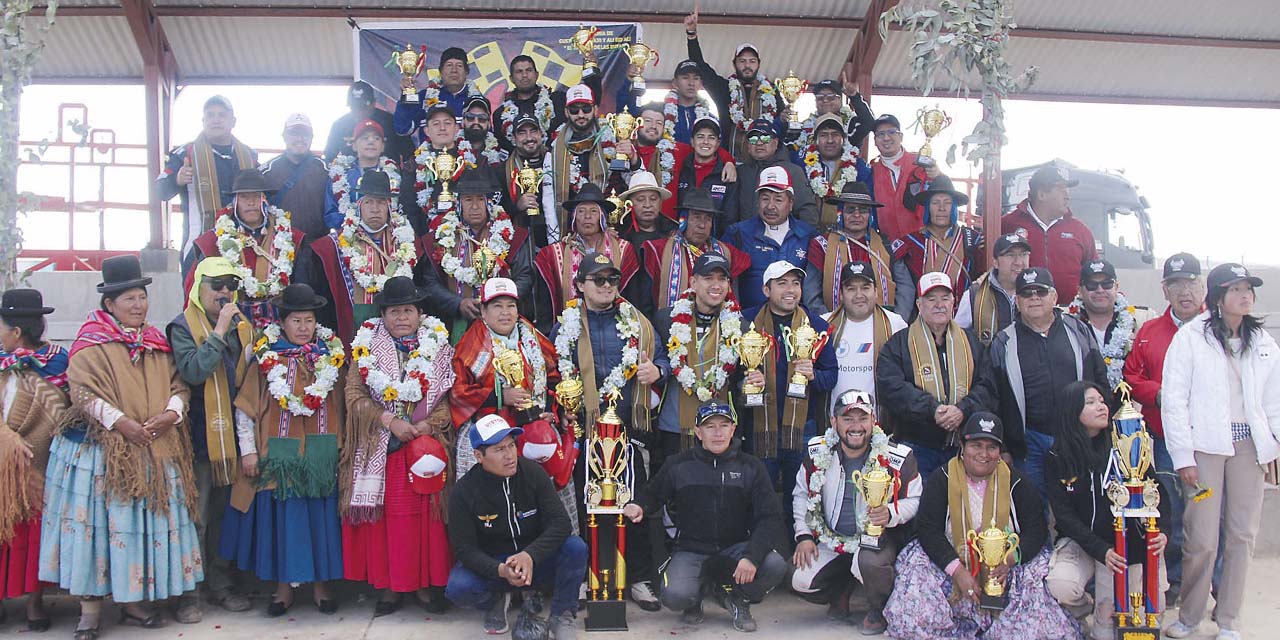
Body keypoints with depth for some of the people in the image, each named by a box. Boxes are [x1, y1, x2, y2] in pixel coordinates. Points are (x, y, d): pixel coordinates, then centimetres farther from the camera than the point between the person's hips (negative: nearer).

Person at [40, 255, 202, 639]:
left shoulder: (158, 343, 13)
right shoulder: (91, 343, -3)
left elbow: (180, 385, 10)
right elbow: (82, 391, -12)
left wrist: (171, 413, -10)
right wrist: (121, 422, -21)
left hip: (156, 450, 5)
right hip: (103, 451, -5)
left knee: (146, 520, 7)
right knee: (100, 520, -2)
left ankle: (135, 601, 18)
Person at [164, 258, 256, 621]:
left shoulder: (242, 326, 11)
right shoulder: (183, 327, -5)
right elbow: (192, 371, -23)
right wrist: (219, 330, -21)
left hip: (231, 436, 5)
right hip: (198, 437, -5)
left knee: (225, 516, 13)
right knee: (195, 519, -2)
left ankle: (222, 586, 23)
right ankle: (187, 594, 8)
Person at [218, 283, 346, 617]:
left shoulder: (331, 357, 5)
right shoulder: (266, 359, -1)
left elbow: (343, 407, 10)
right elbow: (245, 407, 0)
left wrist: (342, 445, 5)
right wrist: (248, 450, -4)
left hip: (322, 454, 1)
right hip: (279, 453, -1)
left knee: (321, 515, 6)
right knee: (281, 517, 5)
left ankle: (321, 584, 17)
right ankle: (284, 587, 17)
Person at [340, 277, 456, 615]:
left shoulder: (438, 347, 7)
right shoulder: (367, 347, 8)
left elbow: (451, 397, 3)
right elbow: (355, 396, -1)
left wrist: (427, 426, -12)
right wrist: (389, 420, -13)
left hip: (427, 444, 0)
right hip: (379, 448, 0)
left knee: (427, 514, -1)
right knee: (384, 515, 0)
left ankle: (426, 582, 10)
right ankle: (389, 585, 11)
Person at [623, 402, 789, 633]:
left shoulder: (751, 467, 1)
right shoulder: (678, 465, 1)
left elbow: (770, 518, -5)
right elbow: (653, 495, 14)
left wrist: (752, 556, -22)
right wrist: (638, 506, -12)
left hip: (736, 548, 1)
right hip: (691, 551, -1)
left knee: (775, 566, -28)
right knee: (674, 596, -30)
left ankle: (737, 597, 5)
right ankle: (694, 601, 11)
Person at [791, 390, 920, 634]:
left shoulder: (898, 458, -11)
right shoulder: (817, 453, -3)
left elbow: (915, 500, -2)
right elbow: (801, 495, 9)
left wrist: (891, 513, -23)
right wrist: (804, 536, 0)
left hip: (879, 537, -3)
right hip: (831, 540, 3)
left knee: (870, 561, -38)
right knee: (801, 581, -18)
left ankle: (879, 610, -3)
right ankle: (839, 593, 18)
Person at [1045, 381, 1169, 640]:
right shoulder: (1057, 459, -4)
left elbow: (1156, 492, -1)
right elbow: (1063, 514, -7)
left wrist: (1162, 530, -21)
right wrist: (1100, 550, -21)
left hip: (1123, 541, 0)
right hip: (1079, 541, 0)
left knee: (1110, 614, -16)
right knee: (1061, 586, -28)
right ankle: (1081, 612, 10)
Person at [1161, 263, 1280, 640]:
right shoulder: (1190, 337, -3)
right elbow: (1173, 400, -5)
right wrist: (1183, 457, -8)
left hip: (1248, 445, 4)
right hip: (1205, 446, -4)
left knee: (1242, 535, 6)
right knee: (1202, 539, -5)